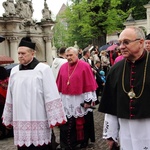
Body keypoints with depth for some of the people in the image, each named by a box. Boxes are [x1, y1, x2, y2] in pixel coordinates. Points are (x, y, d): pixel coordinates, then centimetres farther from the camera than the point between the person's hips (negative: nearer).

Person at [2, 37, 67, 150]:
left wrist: (54, 118, -10)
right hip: (20, 120, 4)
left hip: (39, 120, -4)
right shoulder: (14, 71, 8)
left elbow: (51, 96, -8)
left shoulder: (43, 69, -6)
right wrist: (8, 118, 16)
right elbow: (10, 98, 14)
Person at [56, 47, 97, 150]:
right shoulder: (63, 67, 6)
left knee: (81, 123, 8)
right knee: (66, 125, 8)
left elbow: (90, 85, -10)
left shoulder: (85, 66, -8)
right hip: (66, 102, 4)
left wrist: (88, 100, -13)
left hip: (80, 101, -4)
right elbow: (59, 85, 11)